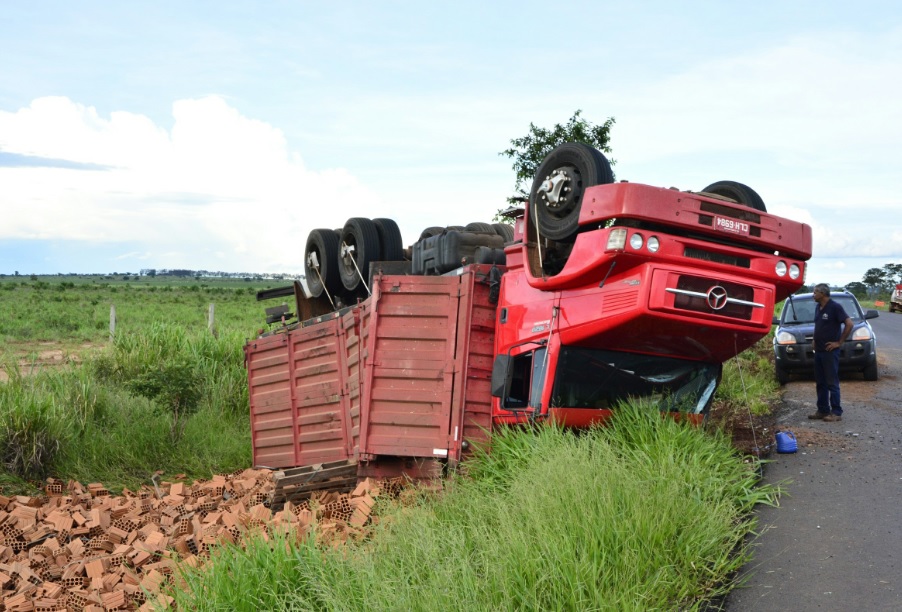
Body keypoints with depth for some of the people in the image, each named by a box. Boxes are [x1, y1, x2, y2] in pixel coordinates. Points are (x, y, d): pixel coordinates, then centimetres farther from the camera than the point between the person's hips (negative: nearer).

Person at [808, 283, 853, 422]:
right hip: (818, 351, 8)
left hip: (830, 351, -8)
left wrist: (839, 342, -15)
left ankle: (836, 413, -2)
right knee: (820, 383, 11)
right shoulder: (818, 308, 14)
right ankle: (822, 411, 18)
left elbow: (849, 324, -16)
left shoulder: (834, 307, -11)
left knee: (832, 383, -6)